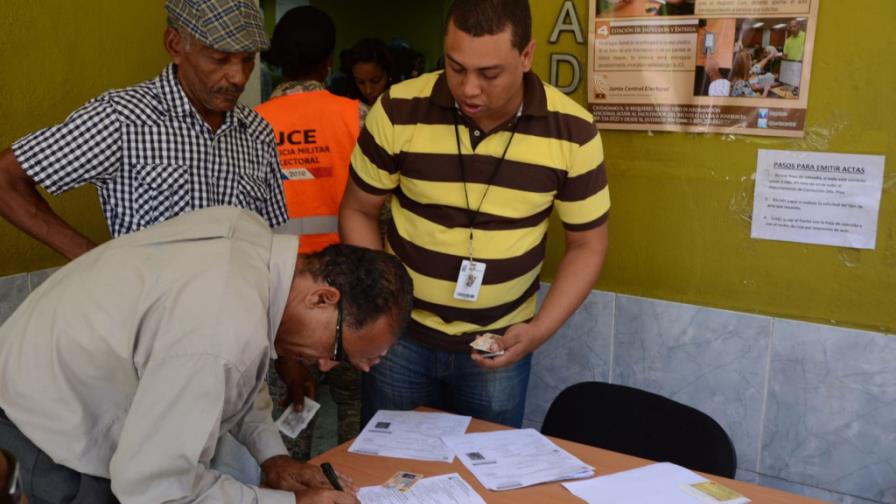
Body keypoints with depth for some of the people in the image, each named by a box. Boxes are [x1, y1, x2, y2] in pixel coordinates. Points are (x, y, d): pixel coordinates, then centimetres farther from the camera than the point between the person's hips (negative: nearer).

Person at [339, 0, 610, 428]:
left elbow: (587, 245, -3)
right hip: (400, 335, 0)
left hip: (499, 344, 0)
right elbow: (358, 211, 0)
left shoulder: (572, 131, -13)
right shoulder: (398, 112, -14)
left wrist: (540, 330, -15)